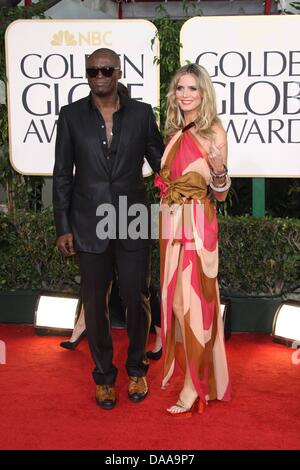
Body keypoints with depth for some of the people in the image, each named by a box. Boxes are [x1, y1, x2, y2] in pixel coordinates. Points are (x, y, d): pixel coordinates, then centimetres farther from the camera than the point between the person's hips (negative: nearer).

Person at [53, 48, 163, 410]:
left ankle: (136, 370, 31)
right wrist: (63, 228, -1)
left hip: (133, 224, 0)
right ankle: (104, 376, 28)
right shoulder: (71, 115, 1)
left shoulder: (141, 113, 1)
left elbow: (160, 161, 8)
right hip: (89, 227, 0)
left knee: (137, 299, 8)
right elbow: (62, 174, 2)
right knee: (95, 304, 9)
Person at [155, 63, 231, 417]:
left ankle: (196, 384, 5)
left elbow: (220, 194, -10)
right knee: (175, 295, 13)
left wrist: (219, 169, -25)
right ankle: (181, 363, 29)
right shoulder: (174, 132, 12)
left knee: (194, 298, -4)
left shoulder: (213, 131, -7)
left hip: (197, 224, -7)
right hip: (171, 221, 7)